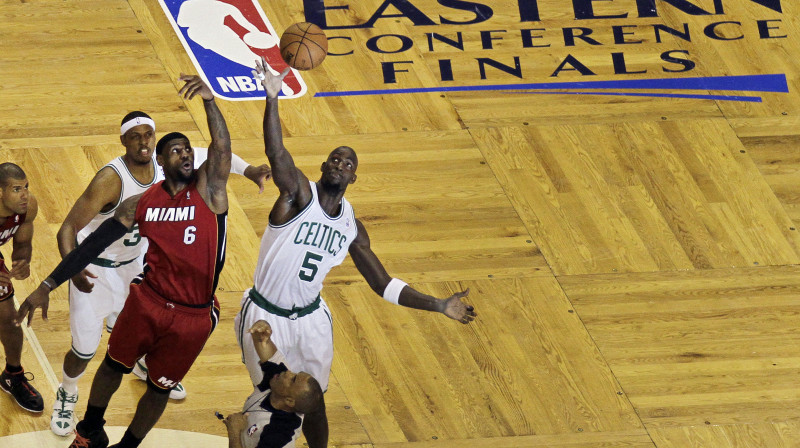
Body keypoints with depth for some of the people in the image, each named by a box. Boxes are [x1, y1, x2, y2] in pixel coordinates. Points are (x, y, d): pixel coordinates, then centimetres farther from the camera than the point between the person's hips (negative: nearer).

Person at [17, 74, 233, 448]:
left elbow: (222, 148, -29)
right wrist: (47, 286, -4)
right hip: (148, 301, 2)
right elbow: (93, 245, 0)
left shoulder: (208, 189, -10)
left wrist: (209, 101, -47)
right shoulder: (140, 205, -3)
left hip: (194, 316, -2)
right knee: (113, 366, 16)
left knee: (160, 387, 11)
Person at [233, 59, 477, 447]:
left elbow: (383, 284, 7)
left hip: (310, 320, 4)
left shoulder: (352, 227, 1)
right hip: (265, 317, -4)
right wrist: (272, 99, -49)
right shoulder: (298, 194, -14)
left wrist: (438, 305, 0)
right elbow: (276, 153, -34)